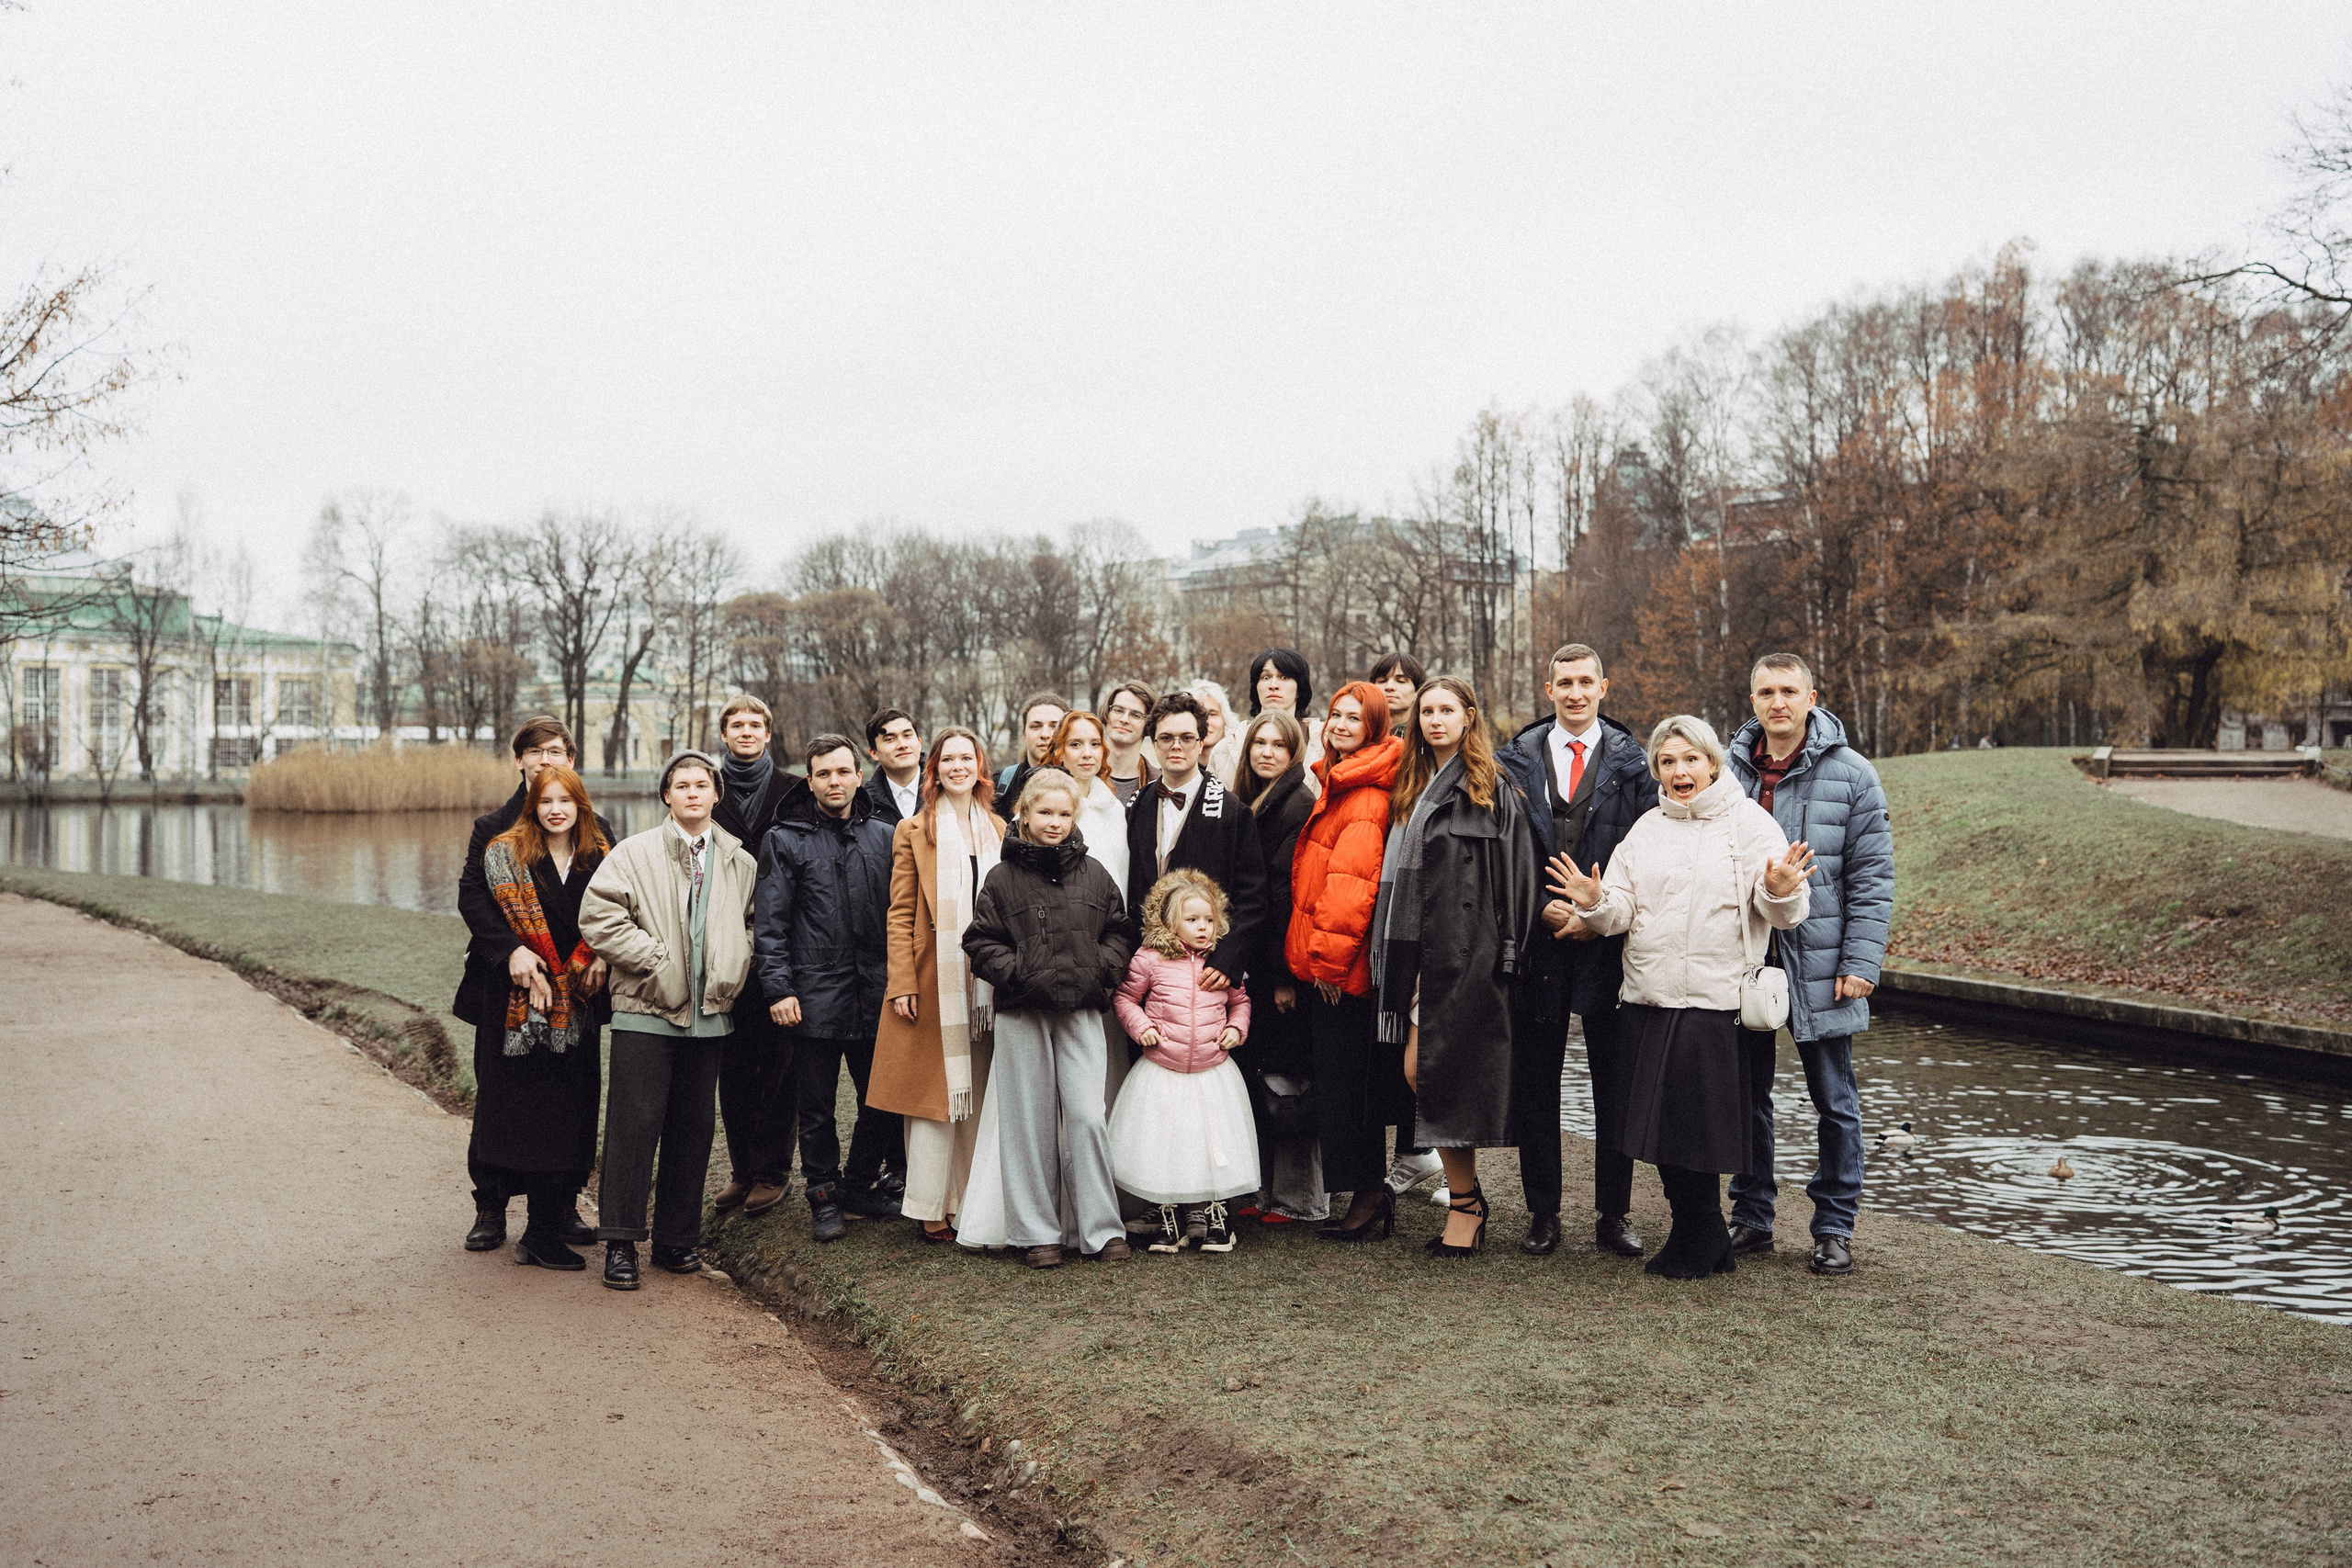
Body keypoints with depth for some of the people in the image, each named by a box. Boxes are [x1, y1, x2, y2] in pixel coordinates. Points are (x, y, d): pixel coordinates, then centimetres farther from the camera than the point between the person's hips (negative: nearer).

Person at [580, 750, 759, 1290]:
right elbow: (598, 917, -9)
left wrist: (734, 969, 5)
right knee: (634, 1125, -4)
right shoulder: (634, 854, -1)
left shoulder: (741, 864, 10)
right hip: (646, 1010, -4)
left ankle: (676, 1239, 20)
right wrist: (656, 959, -12)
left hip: (708, 1015, 4)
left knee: (693, 1129, 9)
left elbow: (753, 924, 22)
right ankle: (621, 1242, 5)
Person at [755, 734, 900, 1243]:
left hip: (875, 994, 3)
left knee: (884, 1100, 7)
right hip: (814, 996, -3)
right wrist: (777, 988, -9)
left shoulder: (884, 837, 11)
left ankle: (860, 1185, 26)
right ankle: (824, 1197, 20)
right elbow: (769, 923, -1)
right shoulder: (787, 841, 2)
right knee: (816, 1107, 6)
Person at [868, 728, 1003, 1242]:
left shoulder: (999, 830, 13)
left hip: (987, 983, 3)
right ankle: (932, 1207, 5)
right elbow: (900, 913, -1)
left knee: (979, 1094, 6)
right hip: (933, 981, -3)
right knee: (934, 1091, -2)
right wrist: (902, 984, -9)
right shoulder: (914, 831, 2)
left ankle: (973, 1200, 14)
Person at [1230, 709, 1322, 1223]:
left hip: (1283, 961, -8)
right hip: (1256, 963, 8)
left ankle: (1298, 1196, 9)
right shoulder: (1245, 805, 14)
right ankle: (1267, 1188, 20)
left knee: (1284, 1078, -1)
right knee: (1257, 1073, 11)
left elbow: (1291, 892, -16)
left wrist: (1286, 975, -19)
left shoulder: (1301, 806, -11)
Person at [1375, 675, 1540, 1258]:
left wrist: (1507, 950, -12)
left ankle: (1464, 1204, 4)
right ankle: (1466, 1197, 14)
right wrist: (1395, 951, 12)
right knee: (1418, 1073, 2)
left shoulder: (1492, 789, -1)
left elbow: (1514, 873, -6)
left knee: (1438, 1072, -8)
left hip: (1466, 949, -6)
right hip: (1418, 948, 6)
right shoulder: (1411, 788, 18)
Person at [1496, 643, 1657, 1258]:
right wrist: (1544, 908, -8)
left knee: (1615, 1081, 5)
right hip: (1538, 940, 1)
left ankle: (1614, 1214, 16)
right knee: (1534, 1081, 5)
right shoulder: (1517, 759, 7)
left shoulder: (1633, 762, 4)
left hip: (1609, 939, -1)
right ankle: (1542, 1212, 16)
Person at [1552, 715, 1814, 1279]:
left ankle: (1698, 1243, 20)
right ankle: (1704, 1238, 26)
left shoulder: (1749, 822, 0)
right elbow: (1621, 911, 9)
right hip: (1649, 1000, 5)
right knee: (1660, 1124, 9)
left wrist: (1780, 892, -29)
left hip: (1716, 1003, -5)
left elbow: (1781, 914, -7)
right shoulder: (1646, 830, 15)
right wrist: (1595, 904, -13)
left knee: (1699, 1127, 0)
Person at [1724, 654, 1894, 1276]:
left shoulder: (1851, 775, -3)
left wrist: (1861, 963, -11)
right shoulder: (1728, 771, 5)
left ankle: (1834, 1228, 17)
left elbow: (1872, 876, -4)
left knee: (1834, 1101, 5)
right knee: (1746, 1095, 10)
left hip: (1819, 965, -3)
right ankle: (1751, 1218, 23)